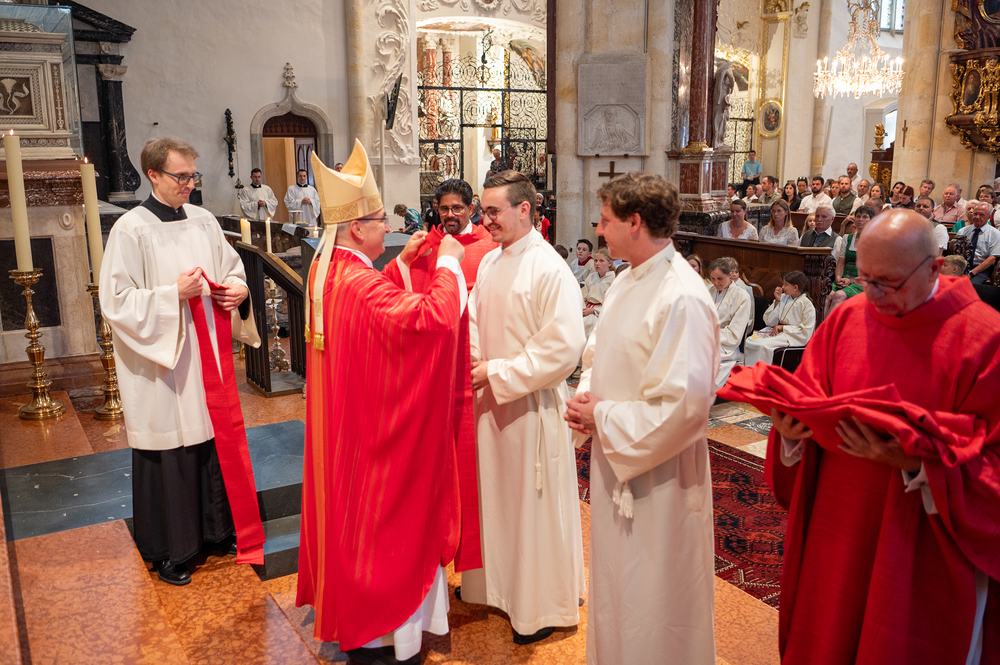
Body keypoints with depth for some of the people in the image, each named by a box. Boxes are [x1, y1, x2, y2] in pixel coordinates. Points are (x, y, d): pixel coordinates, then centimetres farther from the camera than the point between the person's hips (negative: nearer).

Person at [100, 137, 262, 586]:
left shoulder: (203, 221, 6)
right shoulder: (130, 230, -11)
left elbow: (232, 267, 17)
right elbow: (116, 301, -13)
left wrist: (239, 289, -4)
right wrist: (173, 294, -22)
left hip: (209, 357, 6)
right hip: (162, 368, -5)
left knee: (215, 438, 14)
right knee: (169, 452, 4)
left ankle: (215, 527, 33)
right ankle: (167, 551, 21)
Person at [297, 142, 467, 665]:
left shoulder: (325, 270, 2)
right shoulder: (359, 284, -29)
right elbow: (434, 315, -36)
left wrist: (402, 263, 11)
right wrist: (447, 263, -20)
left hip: (342, 425, 10)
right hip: (375, 426, -10)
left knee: (350, 507, 22)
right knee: (382, 518, 6)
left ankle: (348, 615, 41)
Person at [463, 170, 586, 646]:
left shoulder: (550, 270, -18)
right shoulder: (490, 262, 6)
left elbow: (563, 348, -22)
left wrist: (498, 373, -19)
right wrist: (473, 360, -1)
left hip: (531, 405, -7)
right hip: (489, 397, 7)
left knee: (534, 503, 7)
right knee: (494, 493, 20)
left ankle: (542, 606, 26)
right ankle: (496, 583, 41)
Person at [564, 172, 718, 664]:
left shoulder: (682, 300, -24)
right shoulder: (628, 281, 6)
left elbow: (682, 404, -27)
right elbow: (598, 352, 18)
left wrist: (603, 417, -17)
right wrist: (585, 399, -2)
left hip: (658, 474, -9)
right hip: (614, 461, 9)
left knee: (653, 603, 10)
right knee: (615, 585, 24)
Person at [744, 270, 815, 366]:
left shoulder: (806, 304, -6)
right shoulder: (783, 297, 10)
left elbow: (806, 332, -10)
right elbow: (769, 322, 8)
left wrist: (783, 327, -12)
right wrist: (777, 301, 0)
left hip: (792, 336, -6)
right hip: (776, 332, 6)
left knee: (764, 345, -32)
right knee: (749, 341, -20)